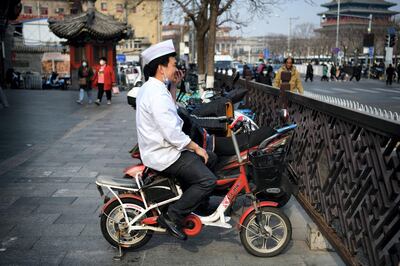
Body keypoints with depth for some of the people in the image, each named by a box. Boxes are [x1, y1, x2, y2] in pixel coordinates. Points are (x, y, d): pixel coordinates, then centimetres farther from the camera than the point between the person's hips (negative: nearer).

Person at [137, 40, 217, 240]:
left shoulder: (149, 87, 10)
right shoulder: (157, 94, -23)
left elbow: (169, 111, 23)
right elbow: (172, 133, -27)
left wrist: (173, 86, 12)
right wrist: (196, 148, -14)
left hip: (157, 148, 11)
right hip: (164, 155, -11)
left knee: (209, 158, 22)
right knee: (208, 180, -19)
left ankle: (194, 202, 29)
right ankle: (171, 217, -9)